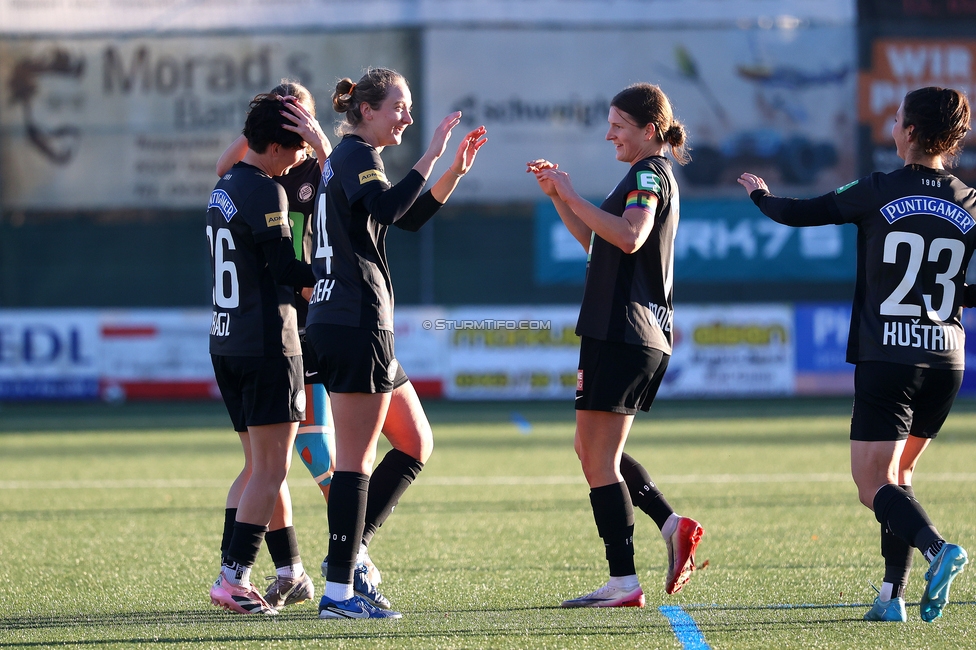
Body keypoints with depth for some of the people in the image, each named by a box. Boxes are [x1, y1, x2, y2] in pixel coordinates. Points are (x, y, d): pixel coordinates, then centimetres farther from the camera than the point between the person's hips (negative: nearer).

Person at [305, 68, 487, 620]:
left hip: (341, 321, 10)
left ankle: (350, 550, 13)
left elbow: (411, 217, 29)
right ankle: (339, 591, -9)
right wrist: (431, 156, -26)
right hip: (356, 321, -10)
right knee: (357, 457, -9)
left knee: (416, 444, 14)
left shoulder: (349, 156, 21)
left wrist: (456, 171, 18)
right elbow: (387, 207, -29)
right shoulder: (357, 155, -9)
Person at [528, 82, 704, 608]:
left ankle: (624, 584, -8)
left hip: (622, 337, -11)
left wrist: (572, 195, -23)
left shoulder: (650, 173, -10)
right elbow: (595, 242, 29)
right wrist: (558, 197, 19)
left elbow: (629, 236, -29)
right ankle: (673, 525, 5)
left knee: (599, 461, -7)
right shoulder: (652, 175, 22)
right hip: (641, 338, 11)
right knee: (592, 451, 16)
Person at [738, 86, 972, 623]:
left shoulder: (880, 193, -7)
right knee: (895, 475, 18)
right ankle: (893, 595, 10)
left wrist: (759, 195, 24)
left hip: (885, 358, -4)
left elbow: (799, 214, 3)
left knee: (873, 485, -3)